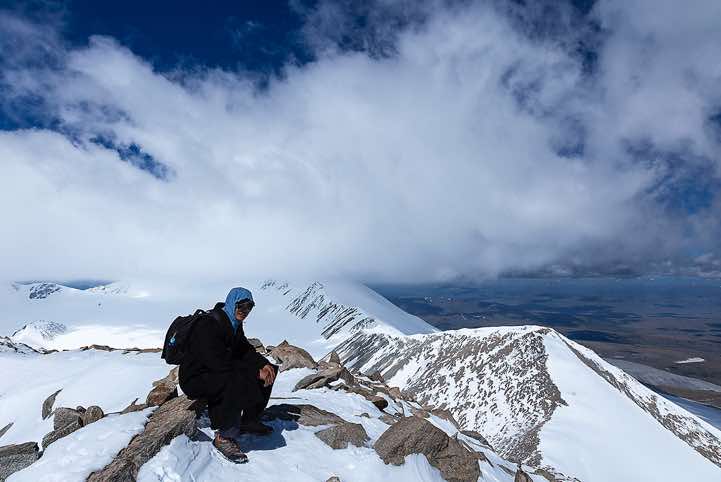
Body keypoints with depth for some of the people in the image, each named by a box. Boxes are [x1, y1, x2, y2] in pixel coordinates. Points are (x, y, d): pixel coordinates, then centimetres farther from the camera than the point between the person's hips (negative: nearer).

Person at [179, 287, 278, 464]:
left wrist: (264, 364, -11)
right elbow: (220, 363, -32)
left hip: (218, 373, 9)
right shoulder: (208, 325, -25)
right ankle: (224, 437, -18)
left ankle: (249, 421, 10)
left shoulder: (234, 324, 3)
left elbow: (246, 351, 8)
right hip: (195, 379, -9)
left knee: (266, 372, -1)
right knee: (238, 381, -35)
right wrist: (255, 372, -29)